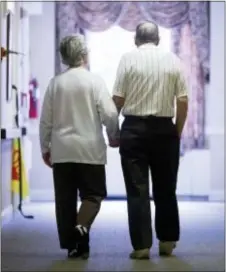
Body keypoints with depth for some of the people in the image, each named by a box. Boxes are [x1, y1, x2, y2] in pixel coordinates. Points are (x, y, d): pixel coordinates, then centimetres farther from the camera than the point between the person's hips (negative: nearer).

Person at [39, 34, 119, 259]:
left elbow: (45, 120, 5)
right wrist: (113, 137, 9)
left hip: (61, 150, 3)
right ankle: (81, 227, -18)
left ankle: (71, 244, 11)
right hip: (89, 149, -3)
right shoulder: (94, 81, -5)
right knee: (93, 193, 7)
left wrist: (45, 147, 16)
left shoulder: (55, 83, 4)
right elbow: (109, 114, -9)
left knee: (65, 198, 8)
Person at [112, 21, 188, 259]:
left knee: (137, 190, 3)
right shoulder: (173, 60, 4)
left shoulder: (128, 58, -2)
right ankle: (167, 242, 20)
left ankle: (142, 245, 2)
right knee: (165, 189, 14)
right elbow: (183, 101, -1)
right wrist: (178, 132, 10)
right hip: (165, 129, 2)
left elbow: (118, 99, -6)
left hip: (134, 129, -2)